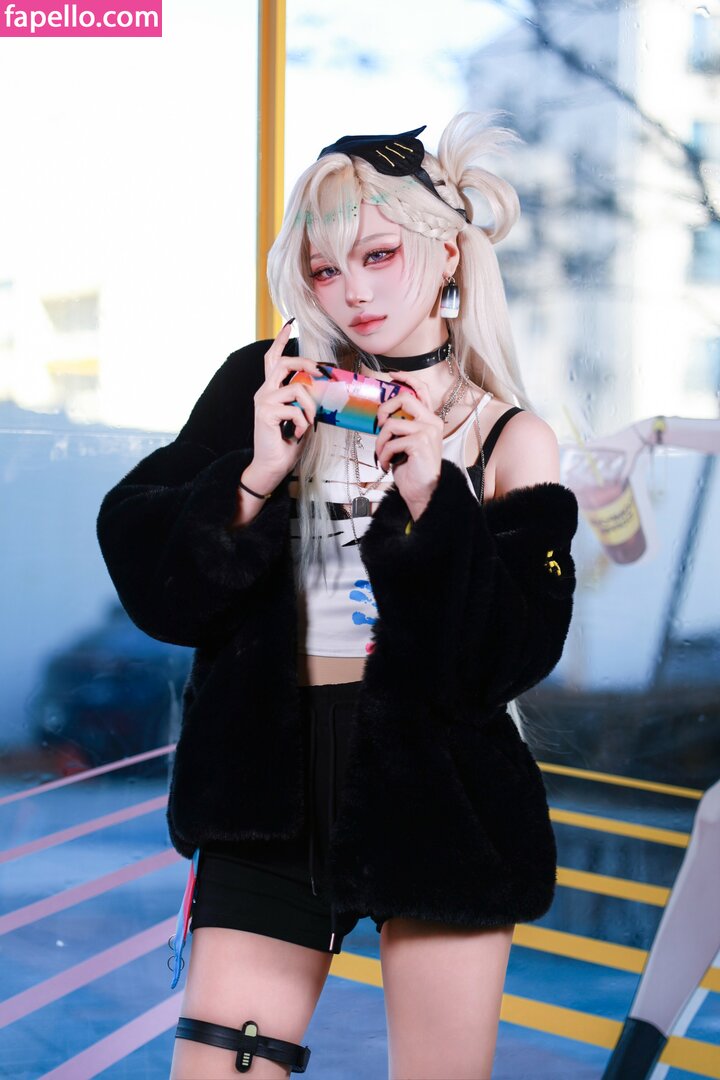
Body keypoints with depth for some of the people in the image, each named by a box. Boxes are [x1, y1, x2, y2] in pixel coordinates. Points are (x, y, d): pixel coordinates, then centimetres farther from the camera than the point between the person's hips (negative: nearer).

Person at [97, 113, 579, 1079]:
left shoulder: (511, 441, -1)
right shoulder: (268, 385, 2)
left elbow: (508, 657, -9)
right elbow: (144, 572, -3)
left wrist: (432, 499, -19)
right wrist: (255, 478, -17)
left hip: (441, 792, 0)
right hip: (272, 786, 1)